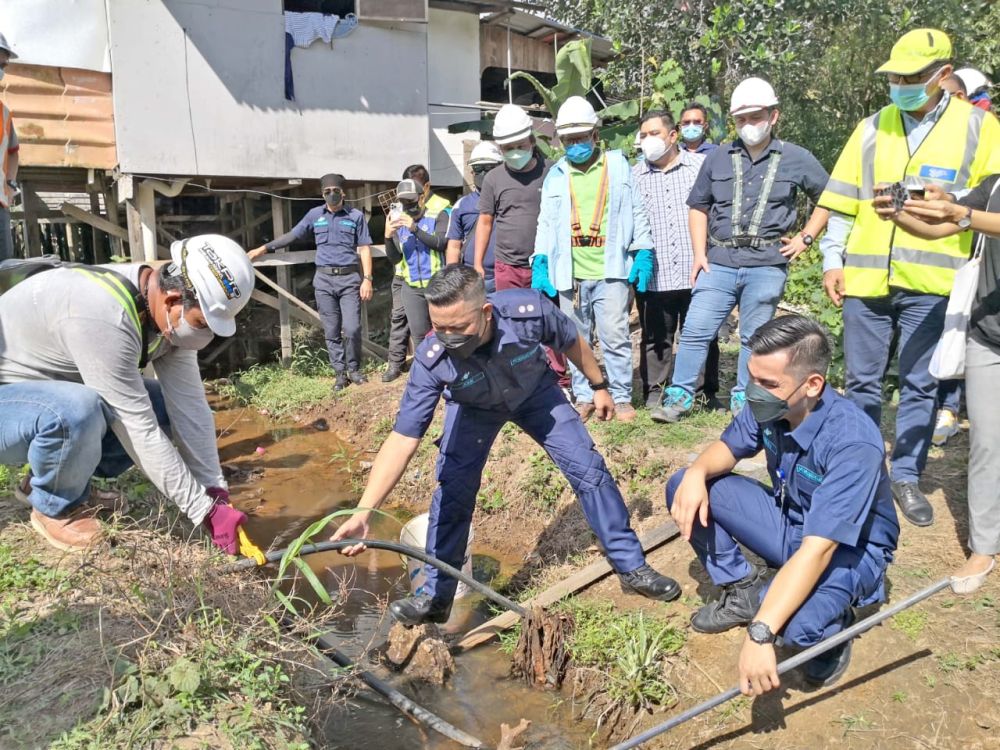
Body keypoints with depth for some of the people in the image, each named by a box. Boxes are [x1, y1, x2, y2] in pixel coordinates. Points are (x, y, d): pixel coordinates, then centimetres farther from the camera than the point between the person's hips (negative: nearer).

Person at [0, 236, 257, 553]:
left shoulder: (170, 315, -12)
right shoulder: (105, 315, -37)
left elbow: (190, 405, -12)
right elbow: (138, 430, -34)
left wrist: (218, 495, -15)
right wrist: (205, 510, -28)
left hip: (59, 391, 8)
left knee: (166, 405, -5)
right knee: (77, 411, -37)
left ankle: (49, 479, 9)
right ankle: (55, 508, -5)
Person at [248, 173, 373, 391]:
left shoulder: (356, 216, 2)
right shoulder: (314, 215, 8)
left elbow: (364, 248, 1)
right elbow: (292, 235, 13)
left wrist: (367, 279, -6)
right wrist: (264, 248, 8)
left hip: (349, 278, -2)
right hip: (324, 279, 2)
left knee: (352, 328, -8)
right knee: (331, 331, 4)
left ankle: (354, 369, 11)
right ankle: (340, 373, 13)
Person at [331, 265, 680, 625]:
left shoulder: (529, 310, -39)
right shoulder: (430, 360, -38)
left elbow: (571, 342, -15)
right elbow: (402, 439, -37)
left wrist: (599, 386, 1)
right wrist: (363, 511, -46)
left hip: (535, 394, 1)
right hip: (474, 408, 0)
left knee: (589, 469, -4)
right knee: (452, 489, -11)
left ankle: (631, 566, 14)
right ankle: (436, 595, 7)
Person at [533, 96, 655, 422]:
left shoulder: (618, 165, 7)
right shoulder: (556, 175, 11)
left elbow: (637, 212, 7)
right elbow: (546, 222, 12)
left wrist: (643, 253, -2)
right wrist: (540, 263, 1)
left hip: (611, 270, -2)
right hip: (570, 273, 3)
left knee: (615, 336, -4)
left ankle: (621, 398, 10)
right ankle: (584, 398, 20)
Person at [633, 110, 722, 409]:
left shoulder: (701, 165, 6)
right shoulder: (634, 176, 9)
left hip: (697, 272, -1)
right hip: (654, 276, 1)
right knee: (656, 339, 8)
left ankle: (709, 392, 22)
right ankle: (654, 392, 20)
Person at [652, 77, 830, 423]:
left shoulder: (796, 159, 5)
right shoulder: (718, 158, 10)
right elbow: (698, 207, 16)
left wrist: (806, 237, 5)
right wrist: (700, 253, 6)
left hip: (766, 265, -1)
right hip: (719, 262, 1)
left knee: (754, 338, 6)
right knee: (695, 331, -4)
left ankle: (743, 400, 18)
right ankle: (679, 396, 3)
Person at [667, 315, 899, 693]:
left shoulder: (852, 442, -35)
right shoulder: (769, 406, -16)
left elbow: (817, 550, -39)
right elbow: (728, 447, 3)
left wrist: (760, 632, -44)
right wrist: (696, 472, -22)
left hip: (849, 548, -6)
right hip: (789, 520, 6)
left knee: (797, 625, -36)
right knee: (685, 489, -11)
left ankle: (833, 620, 2)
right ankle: (743, 588, 6)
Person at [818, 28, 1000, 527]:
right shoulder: (870, 128, 12)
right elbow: (842, 201, 9)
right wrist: (832, 260, 2)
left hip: (932, 281, -1)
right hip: (865, 277, 2)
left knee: (920, 386, 6)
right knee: (862, 383, 7)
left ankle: (906, 476, 20)